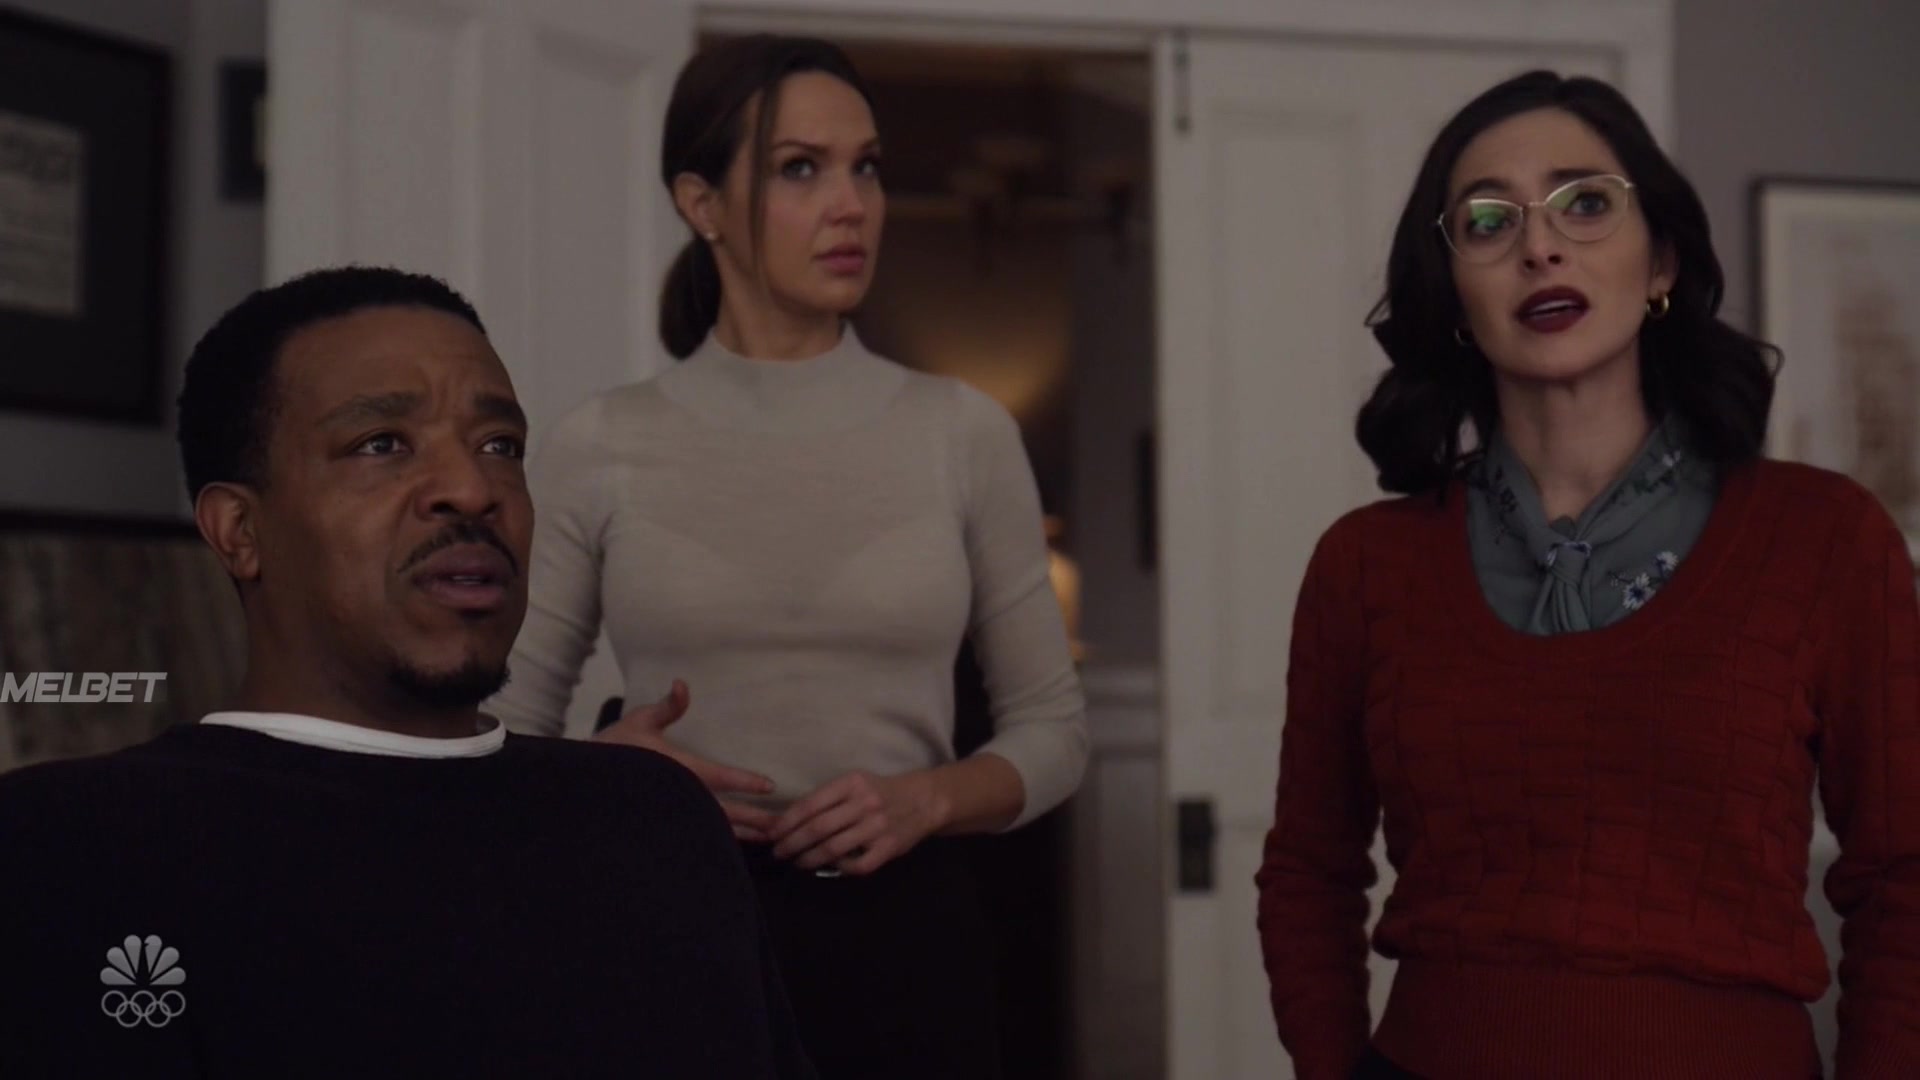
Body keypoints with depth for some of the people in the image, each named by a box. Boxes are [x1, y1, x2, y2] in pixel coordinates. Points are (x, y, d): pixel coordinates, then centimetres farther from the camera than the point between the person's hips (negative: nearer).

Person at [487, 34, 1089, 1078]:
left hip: (904, 944, 1)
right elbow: (502, 736, 4)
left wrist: (926, 799, -13)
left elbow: (1051, 726, 6)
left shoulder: (964, 434, 0)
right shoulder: (598, 449, -2)